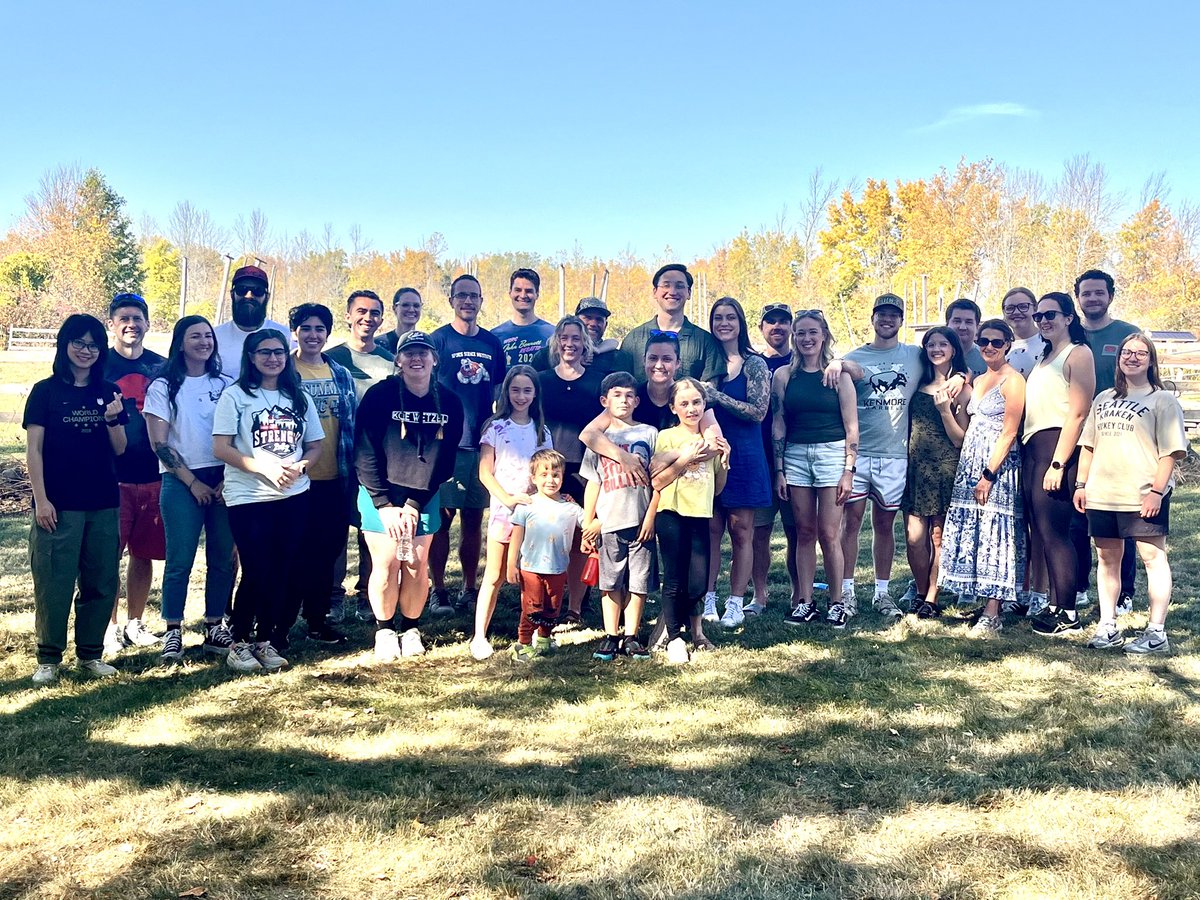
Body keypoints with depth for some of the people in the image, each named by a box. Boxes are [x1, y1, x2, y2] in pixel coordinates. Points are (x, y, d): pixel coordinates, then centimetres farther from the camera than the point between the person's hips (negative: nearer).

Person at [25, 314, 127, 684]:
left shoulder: (109, 393, 9)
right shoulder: (46, 391, 0)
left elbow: (119, 449, 9)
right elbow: (34, 449, -3)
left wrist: (113, 420, -11)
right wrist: (41, 500, -10)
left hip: (103, 504, 4)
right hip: (59, 504, -4)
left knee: (101, 582, 8)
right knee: (54, 583, -1)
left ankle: (90, 654, 20)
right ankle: (49, 659, 10)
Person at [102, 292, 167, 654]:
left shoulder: (162, 367, 8)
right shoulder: (99, 365, -1)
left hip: (154, 475, 3)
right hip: (112, 475, -3)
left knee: (144, 553, 10)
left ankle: (135, 624, 23)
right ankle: (109, 627, 12)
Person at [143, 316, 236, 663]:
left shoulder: (225, 384, 9)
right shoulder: (164, 387, 1)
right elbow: (159, 444, -4)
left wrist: (229, 479, -4)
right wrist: (193, 482, -7)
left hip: (223, 480, 3)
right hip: (181, 481, -3)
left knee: (224, 558, 3)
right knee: (180, 560, -4)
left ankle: (215, 628, 15)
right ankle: (173, 632, 7)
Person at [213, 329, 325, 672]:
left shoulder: (299, 397, 12)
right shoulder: (235, 395, -1)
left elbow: (315, 447, 13)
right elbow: (220, 448, -7)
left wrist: (299, 467, -8)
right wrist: (266, 468, -17)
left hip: (294, 497, 4)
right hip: (248, 498, -4)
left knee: (284, 573, 5)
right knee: (257, 573, -5)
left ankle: (267, 640, 19)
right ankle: (239, 642, 12)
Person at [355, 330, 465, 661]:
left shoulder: (449, 403, -2)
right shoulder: (379, 396, -10)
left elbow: (444, 460, 0)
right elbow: (365, 455, -10)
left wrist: (414, 504, -6)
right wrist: (385, 505, -13)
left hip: (424, 498, 2)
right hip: (380, 495, -2)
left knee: (417, 564, 1)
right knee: (387, 563, -4)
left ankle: (411, 630, 19)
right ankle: (384, 631, 15)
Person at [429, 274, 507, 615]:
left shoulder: (492, 343, 11)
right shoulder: (438, 340, -1)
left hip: (482, 444, 4)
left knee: (474, 520, 10)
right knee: (442, 519, -1)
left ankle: (470, 588, 19)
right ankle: (438, 591, 8)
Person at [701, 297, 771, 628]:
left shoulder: (754, 364, -1)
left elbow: (758, 412, -12)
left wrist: (716, 396, -18)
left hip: (743, 457, -3)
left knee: (741, 531, 3)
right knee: (710, 530, 3)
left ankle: (736, 603, 9)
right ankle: (707, 599, 9)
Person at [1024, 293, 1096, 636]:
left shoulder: (1078, 353, -5)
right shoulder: (1043, 357, 21)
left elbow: (1077, 413, -14)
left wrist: (1058, 464, -19)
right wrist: (1027, 454, 8)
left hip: (1057, 449, -8)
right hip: (1032, 449, 8)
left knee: (1054, 532, -7)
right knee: (1042, 532, 9)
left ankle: (1068, 614, 0)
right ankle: (1055, 604, 17)